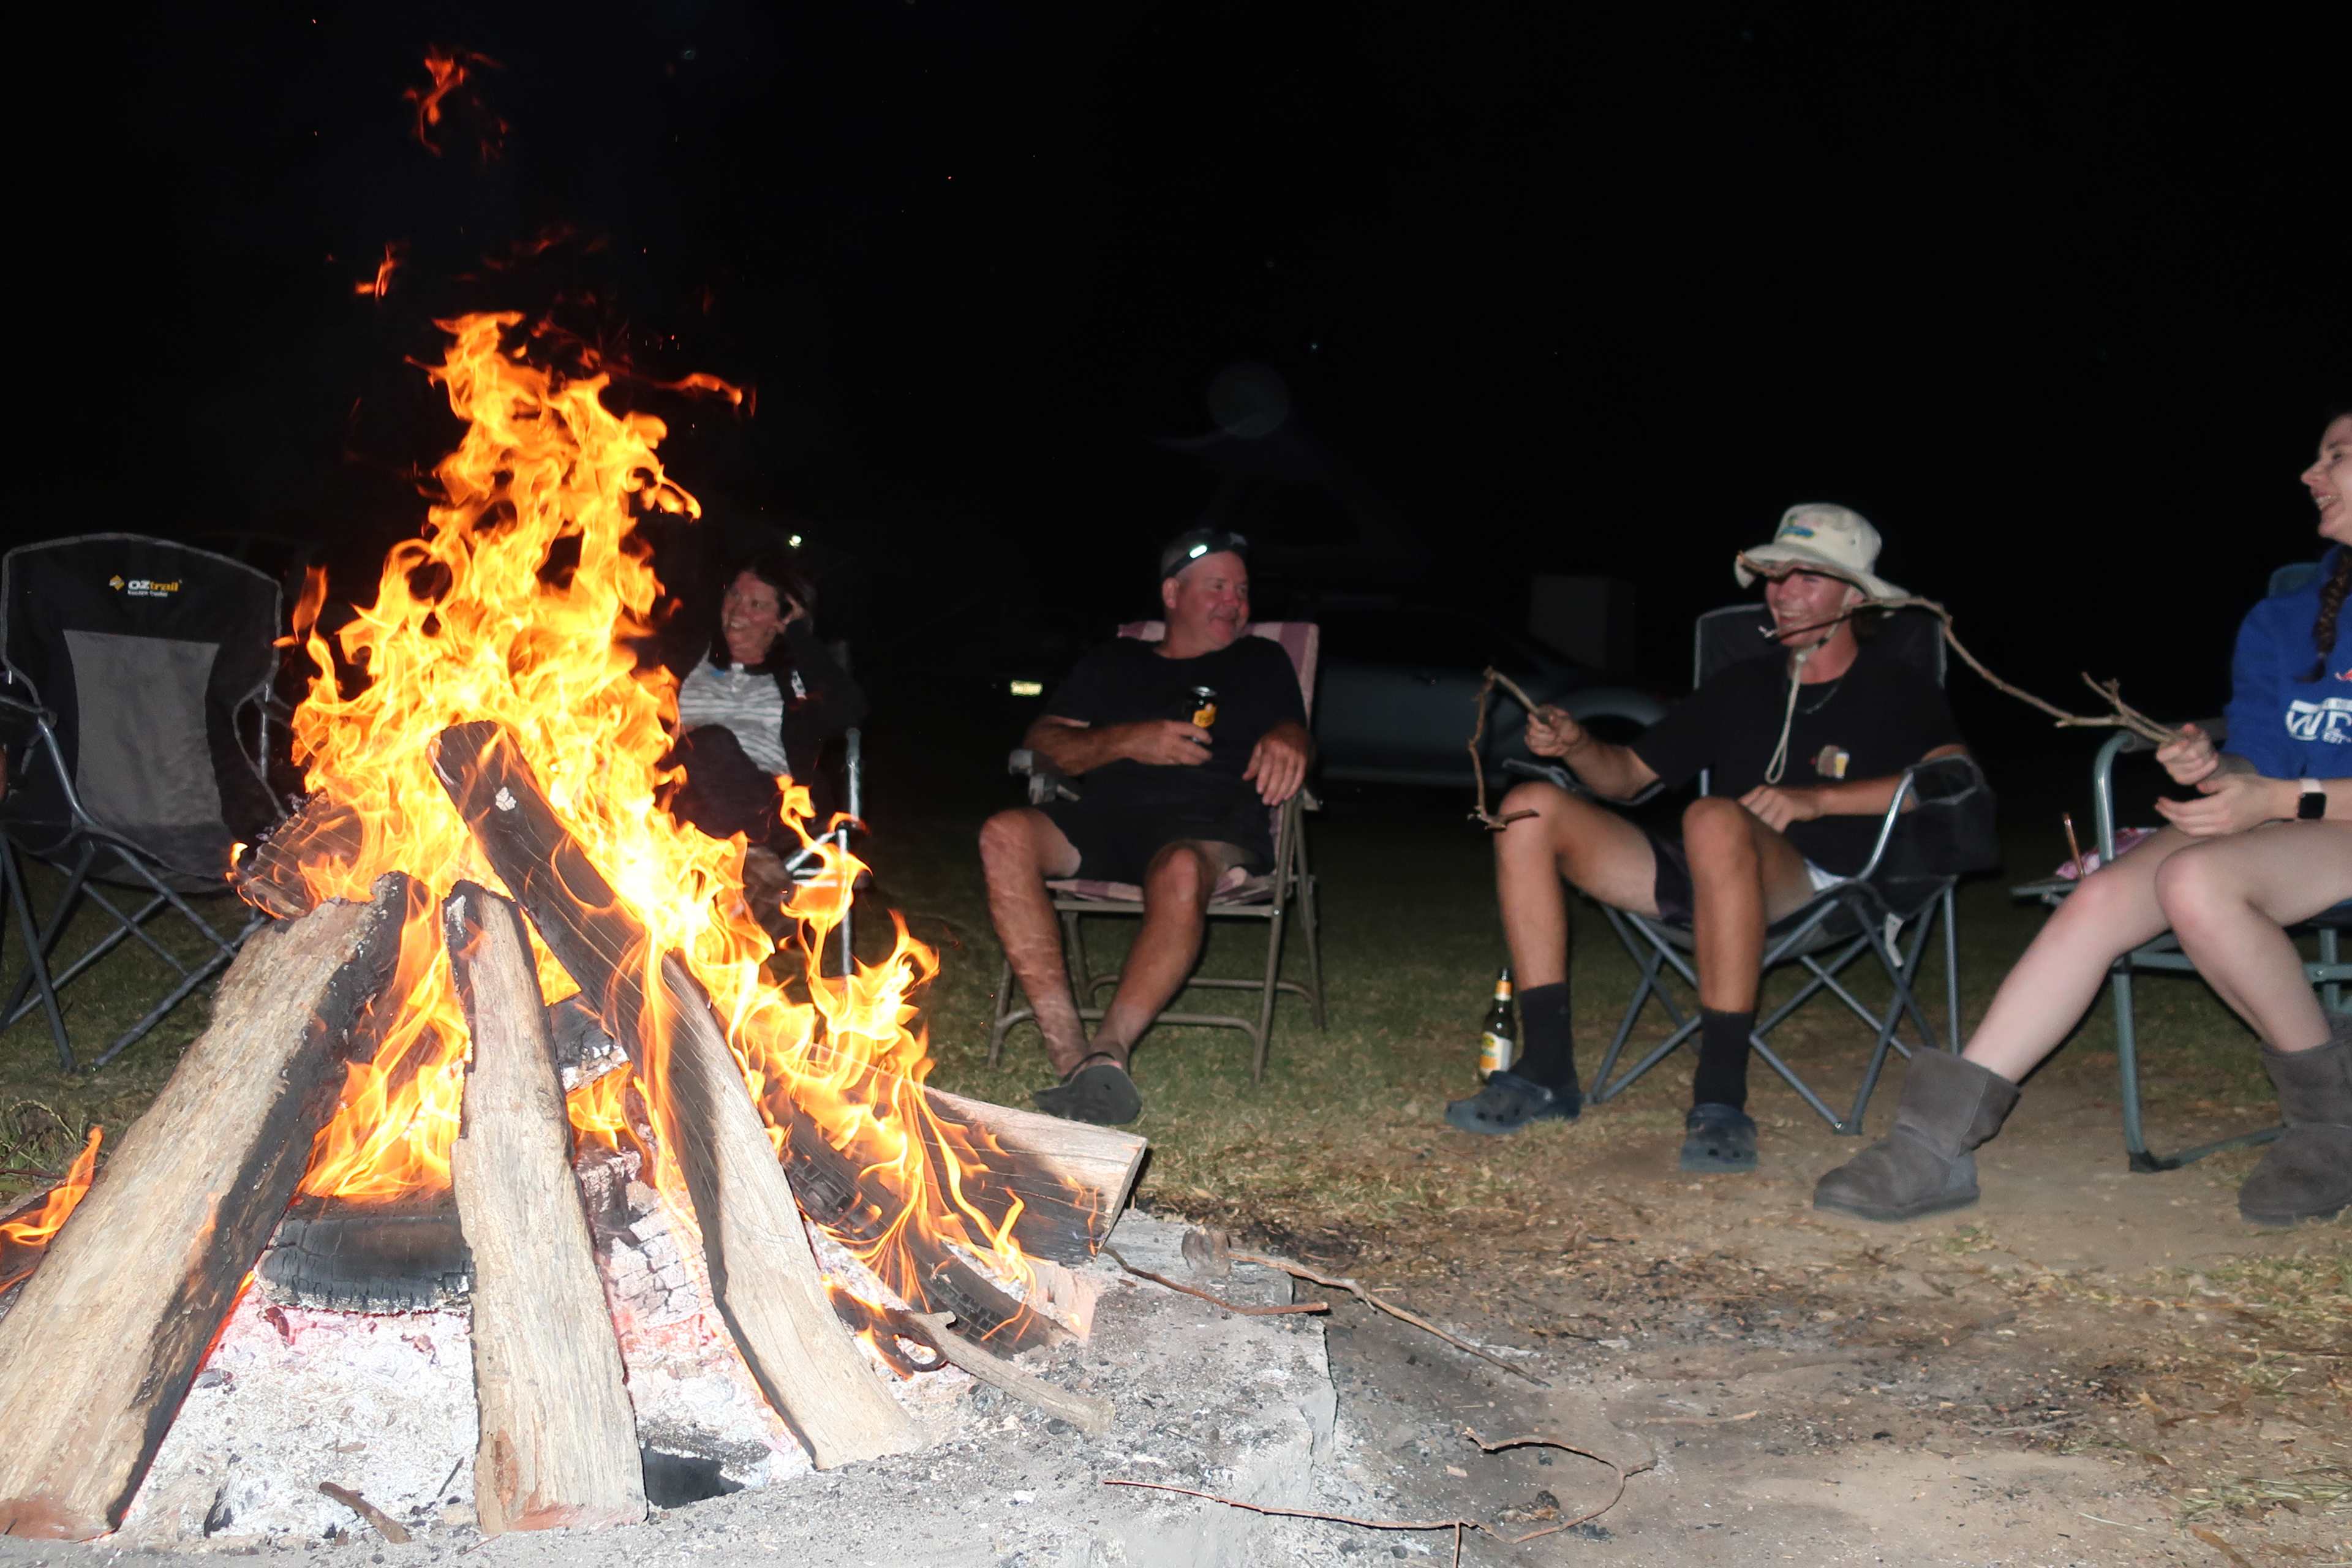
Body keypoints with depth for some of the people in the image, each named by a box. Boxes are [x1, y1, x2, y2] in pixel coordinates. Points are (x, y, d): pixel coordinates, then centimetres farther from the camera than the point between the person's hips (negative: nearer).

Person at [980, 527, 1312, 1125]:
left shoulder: (1260, 663, 25)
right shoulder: (1113, 662, 25)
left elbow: (1292, 730, 10)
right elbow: (1042, 744, 15)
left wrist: (1285, 741, -16)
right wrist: (1131, 741, -3)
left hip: (1208, 825, -2)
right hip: (1103, 819, 2)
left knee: (1182, 872, -40)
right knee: (1005, 836, -30)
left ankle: (1108, 1050, -42)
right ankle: (1071, 1054, -37)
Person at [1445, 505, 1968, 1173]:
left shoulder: (1898, 690, 9)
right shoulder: (1743, 686, 23)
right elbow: (1627, 774, 23)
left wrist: (1817, 800, -22)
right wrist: (1578, 746, 0)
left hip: (1821, 889, -6)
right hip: (1709, 884, 6)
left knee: (1716, 818, -39)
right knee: (1530, 809, -11)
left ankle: (1721, 1098, -34)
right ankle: (1547, 1072, -14)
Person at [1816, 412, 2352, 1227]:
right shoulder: (2281, 622, 16)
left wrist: (2286, 798, -19)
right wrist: (2217, 771, -8)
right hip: (2282, 828, 6)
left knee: (2195, 878, -34)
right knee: (2102, 897, -20)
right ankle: (1939, 1139, -25)